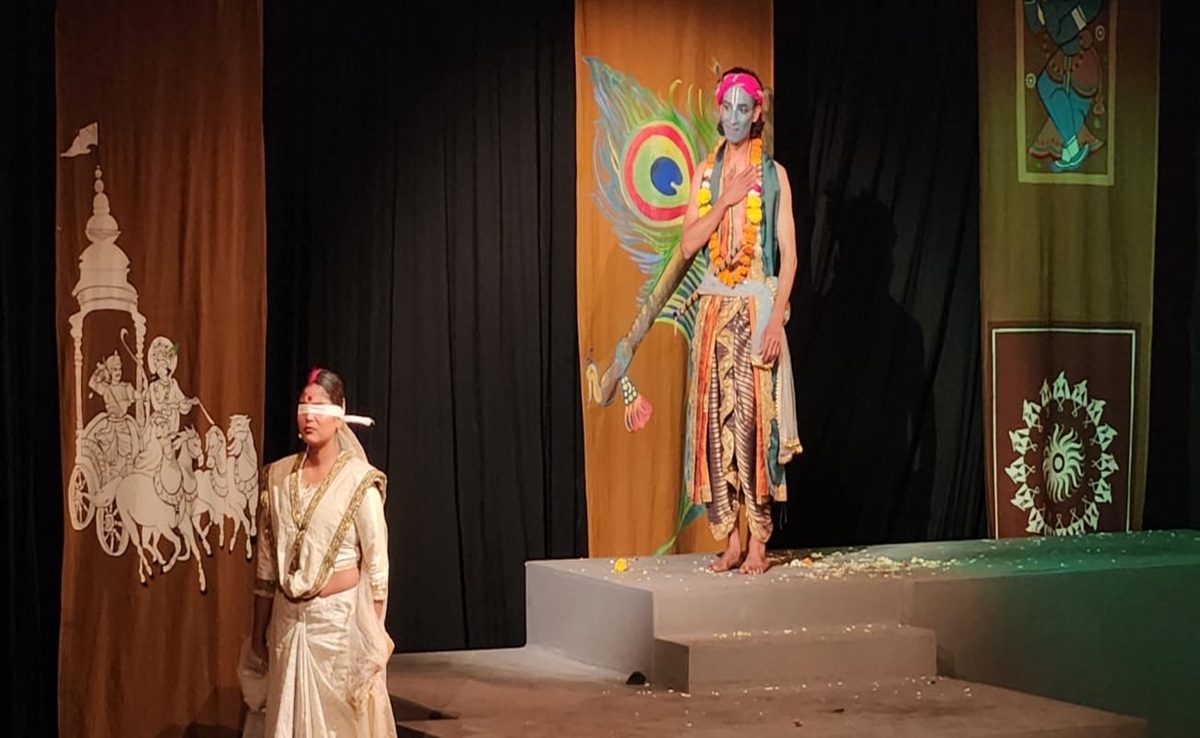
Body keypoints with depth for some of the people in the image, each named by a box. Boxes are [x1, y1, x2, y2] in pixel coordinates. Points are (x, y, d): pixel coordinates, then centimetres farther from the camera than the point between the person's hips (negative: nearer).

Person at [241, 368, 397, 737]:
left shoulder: (359, 479, -8)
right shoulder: (279, 476, 5)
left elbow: (376, 566, -7)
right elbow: (266, 563, 10)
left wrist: (374, 636, -10)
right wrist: (258, 629, 11)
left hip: (340, 616, -4)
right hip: (288, 620, 4)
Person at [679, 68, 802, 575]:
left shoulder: (774, 174, 1)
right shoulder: (706, 174, 12)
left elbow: (788, 253, -5)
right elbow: (688, 244, 3)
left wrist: (776, 319, -14)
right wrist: (725, 200, -8)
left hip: (757, 308, -4)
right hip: (714, 309, 4)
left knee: (754, 421, -8)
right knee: (716, 421, 1)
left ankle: (758, 543, -4)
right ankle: (730, 540, 6)